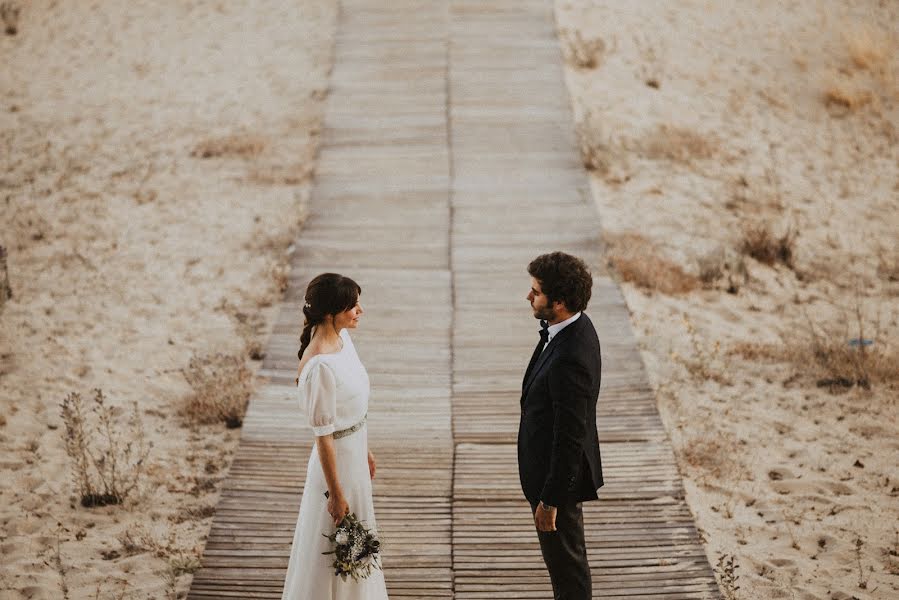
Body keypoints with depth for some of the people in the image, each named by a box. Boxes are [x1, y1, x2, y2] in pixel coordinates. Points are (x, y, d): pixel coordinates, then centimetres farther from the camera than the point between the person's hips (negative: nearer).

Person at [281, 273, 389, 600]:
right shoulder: (320, 365, -31)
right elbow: (323, 436, -23)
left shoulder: (342, 338, -4)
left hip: (354, 454, 9)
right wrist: (336, 493, -16)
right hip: (337, 461, -9)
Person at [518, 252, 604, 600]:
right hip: (563, 467, 9)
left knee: (566, 560, 10)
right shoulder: (576, 327, -3)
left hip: (559, 475, -9)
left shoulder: (569, 359, -34)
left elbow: (570, 437, -28)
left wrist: (550, 499, -19)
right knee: (568, 555, 26)